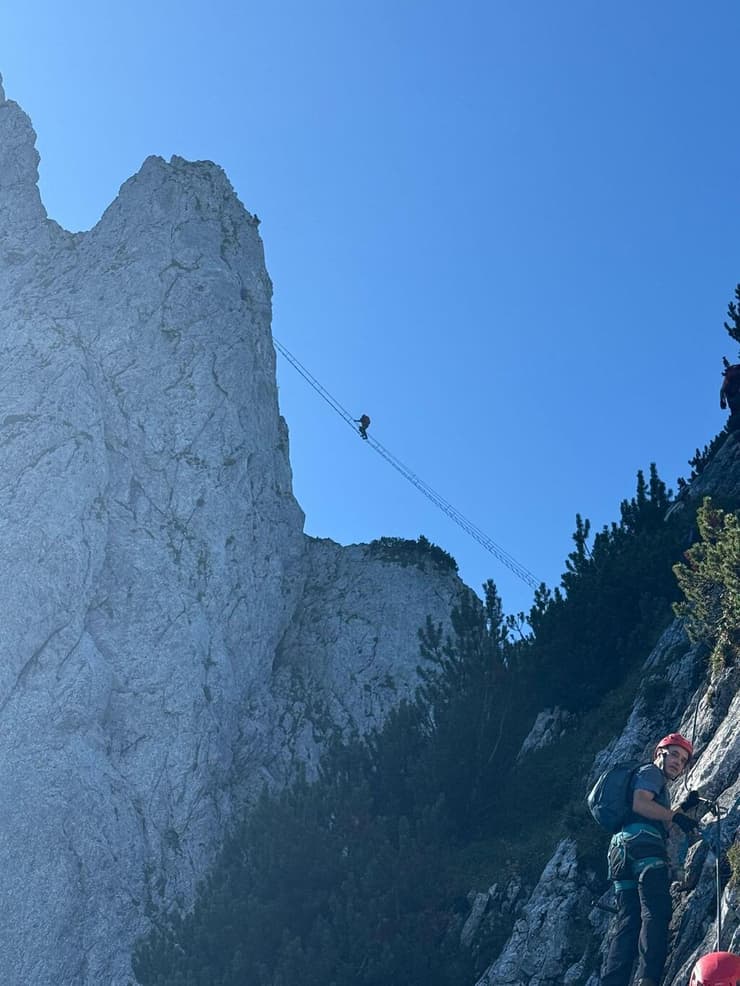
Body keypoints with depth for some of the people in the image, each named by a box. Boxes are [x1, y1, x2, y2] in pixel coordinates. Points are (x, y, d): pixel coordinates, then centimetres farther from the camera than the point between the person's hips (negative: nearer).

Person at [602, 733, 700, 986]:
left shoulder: (660, 787, 39)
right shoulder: (651, 771, 9)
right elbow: (640, 804, -9)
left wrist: (683, 807, 31)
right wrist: (676, 816, -8)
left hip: (621, 851, 10)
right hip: (641, 844, -10)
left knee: (629, 923, 0)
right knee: (656, 912, -20)